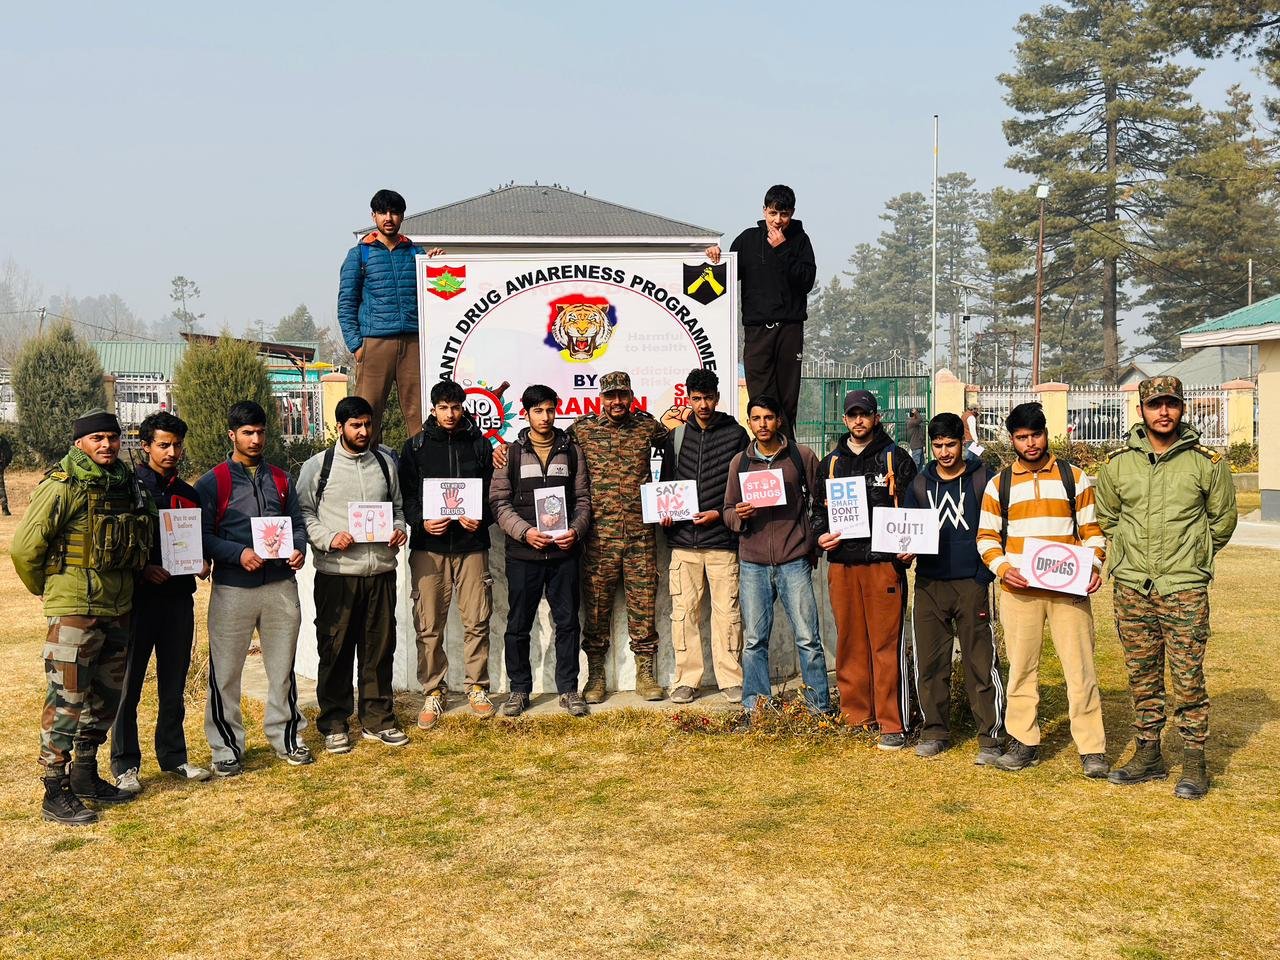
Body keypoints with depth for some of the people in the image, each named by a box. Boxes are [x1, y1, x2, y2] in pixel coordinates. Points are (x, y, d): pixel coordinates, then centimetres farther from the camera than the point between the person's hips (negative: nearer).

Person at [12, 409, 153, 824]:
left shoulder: (127, 483, 9)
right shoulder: (63, 486, -12)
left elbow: (139, 539, 23)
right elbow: (24, 547, -12)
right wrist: (47, 589, 0)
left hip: (118, 608, 7)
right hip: (75, 610, -7)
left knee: (106, 695, 16)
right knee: (67, 699, -4)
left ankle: (85, 774, 31)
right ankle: (56, 793, 5)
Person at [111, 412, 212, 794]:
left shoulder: (189, 494, 13)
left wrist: (202, 563, 0)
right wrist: (142, 570, -19)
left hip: (179, 597, 5)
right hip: (138, 597, -5)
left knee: (174, 684, 12)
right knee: (129, 683, 2)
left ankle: (173, 757, 23)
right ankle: (125, 764, 12)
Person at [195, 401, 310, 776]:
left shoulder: (281, 479, 14)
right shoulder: (212, 482, 0)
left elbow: (297, 524, 16)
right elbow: (202, 535, -6)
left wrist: (299, 549, -6)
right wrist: (239, 553, -20)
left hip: (280, 586, 4)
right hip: (232, 588, -4)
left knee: (283, 668, 13)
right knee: (226, 672, 0)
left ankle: (286, 736, 26)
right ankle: (226, 747, 12)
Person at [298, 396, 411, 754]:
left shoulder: (385, 463, 12)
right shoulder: (317, 466, 1)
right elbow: (303, 512, 0)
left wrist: (400, 530, 2)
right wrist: (328, 539, -14)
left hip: (381, 571, 3)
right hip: (336, 573, -3)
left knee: (380, 647, 9)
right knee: (335, 650, 3)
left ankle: (378, 720, 20)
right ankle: (334, 724, 15)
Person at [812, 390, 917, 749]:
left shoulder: (896, 459, 5)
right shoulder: (830, 463, 15)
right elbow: (819, 508, 21)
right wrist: (821, 535, 1)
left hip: (883, 562, -3)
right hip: (841, 563, 4)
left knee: (886, 643, -4)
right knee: (849, 643, 7)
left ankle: (892, 724, 3)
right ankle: (856, 717, 17)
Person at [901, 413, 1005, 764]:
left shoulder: (982, 479, 2)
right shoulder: (919, 484, 12)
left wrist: (986, 575, -8)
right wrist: (907, 552, -5)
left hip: (971, 584, -3)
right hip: (929, 584, 3)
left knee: (981, 664, -3)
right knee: (929, 663, 6)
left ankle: (992, 738, 5)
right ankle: (935, 731, 20)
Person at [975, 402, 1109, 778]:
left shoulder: (1074, 477, 9)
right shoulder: (999, 484, 10)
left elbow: (1092, 529, 10)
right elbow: (986, 536, 10)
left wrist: (1094, 565, -8)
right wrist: (1002, 568, -8)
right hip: (1018, 589, 1)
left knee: (1080, 667, -3)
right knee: (1021, 667, 6)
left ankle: (1092, 749, 4)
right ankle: (1024, 743, 16)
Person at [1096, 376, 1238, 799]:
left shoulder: (1207, 462, -3)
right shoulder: (1118, 463, 3)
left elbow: (1223, 519, 9)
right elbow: (1106, 517, 17)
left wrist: (1192, 556, 10)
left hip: (1184, 590, -3)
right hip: (1131, 589, 3)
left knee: (1188, 679, -1)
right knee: (1142, 677, 11)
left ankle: (1194, 763, 11)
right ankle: (1148, 755, 23)